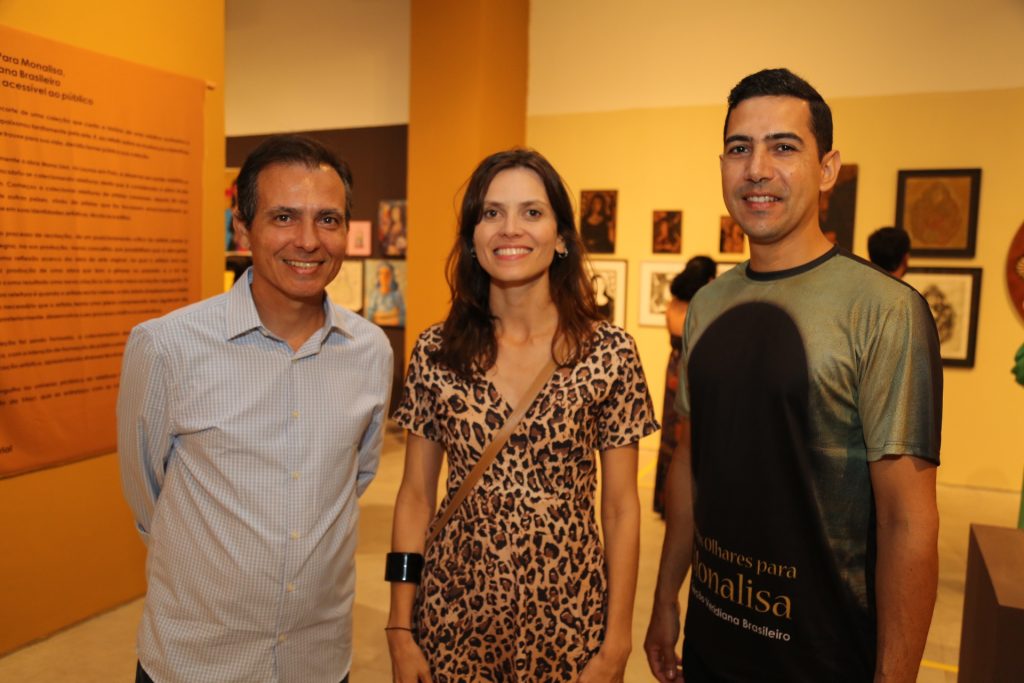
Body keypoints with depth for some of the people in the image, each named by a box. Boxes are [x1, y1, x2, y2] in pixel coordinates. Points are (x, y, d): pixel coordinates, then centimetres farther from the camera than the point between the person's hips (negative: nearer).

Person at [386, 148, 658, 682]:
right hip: (452, 618, 1)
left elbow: (621, 509, -5)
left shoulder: (609, 353, -9)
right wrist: (401, 629, 0)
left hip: (566, 622, -1)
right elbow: (415, 497, 0)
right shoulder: (435, 354, -5)